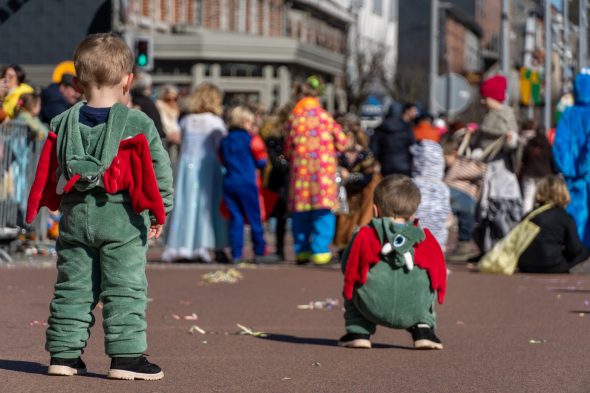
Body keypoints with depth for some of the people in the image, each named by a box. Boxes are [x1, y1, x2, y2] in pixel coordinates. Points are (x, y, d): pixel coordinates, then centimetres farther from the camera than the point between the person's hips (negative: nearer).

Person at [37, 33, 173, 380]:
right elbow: (159, 169, -4)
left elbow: (53, 170, 12)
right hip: (121, 217, -4)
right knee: (125, 288, 0)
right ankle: (126, 356, -3)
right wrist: (161, 209, 7)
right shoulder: (138, 124, -7)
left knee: (72, 287, 11)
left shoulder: (64, 123, 6)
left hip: (75, 215, 4)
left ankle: (64, 353, 13)